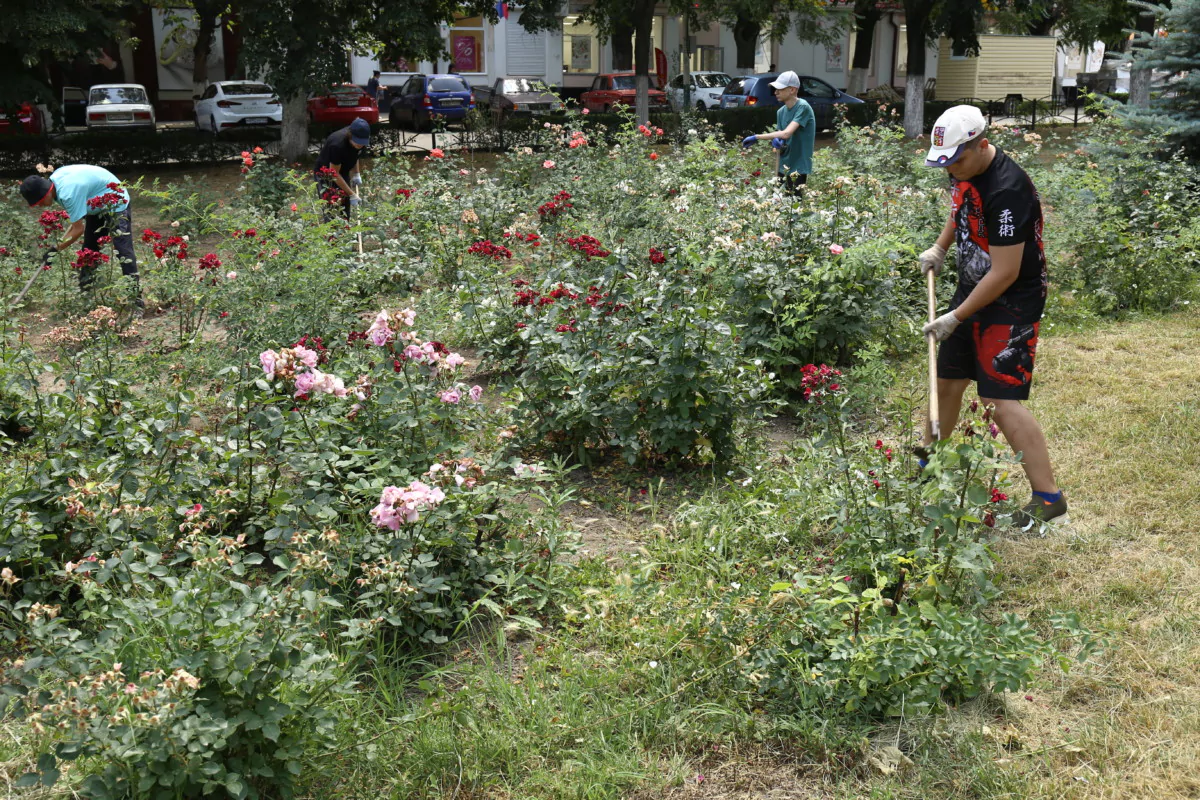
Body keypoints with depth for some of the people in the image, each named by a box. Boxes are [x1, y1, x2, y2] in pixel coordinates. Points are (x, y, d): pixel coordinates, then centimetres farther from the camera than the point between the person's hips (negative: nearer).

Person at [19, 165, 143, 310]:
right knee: (89, 251, 11)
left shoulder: (68, 193, -34)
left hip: (116, 203, -10)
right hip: (97, 207, 10)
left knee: (123, 250, -19)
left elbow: (78, 229, -28)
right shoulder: (53, 179, -7)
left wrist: (56, 248, -19)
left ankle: (137, 301, -22)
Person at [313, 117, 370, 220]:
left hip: (343, 174, 7)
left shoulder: (360, 140, -15)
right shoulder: (337, 145, -36)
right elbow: (334, 173, -27)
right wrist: (352, 195, -25)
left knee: (345, 213, 7)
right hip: (325, 175, -7)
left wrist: (356, 174, -4)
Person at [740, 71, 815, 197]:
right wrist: (776, 143, -14)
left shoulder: (803, 107, -16)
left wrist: (756, 137, -22)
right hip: (784, 167, 8)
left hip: (798, 168, -8)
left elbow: (786, 133, -26)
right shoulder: (781, 112, 8)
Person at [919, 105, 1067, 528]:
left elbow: (1005, 273, -26)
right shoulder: (965, 171, -1)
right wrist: (940, 246, 12)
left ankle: (1049, 500, -6)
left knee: (1002, 400, -13)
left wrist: (955, 318, -20)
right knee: (947, 381, 16)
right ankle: (926, 461, 35)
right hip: (972, 288, 9)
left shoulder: (1007, 190, -29)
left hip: (1012, 302, -9)